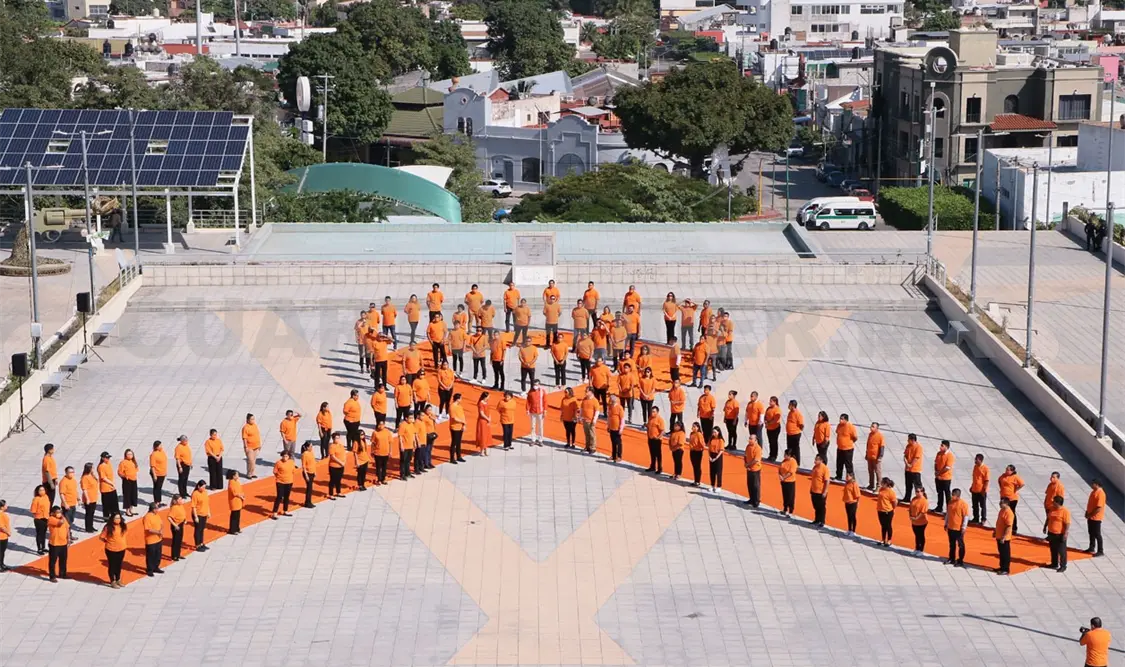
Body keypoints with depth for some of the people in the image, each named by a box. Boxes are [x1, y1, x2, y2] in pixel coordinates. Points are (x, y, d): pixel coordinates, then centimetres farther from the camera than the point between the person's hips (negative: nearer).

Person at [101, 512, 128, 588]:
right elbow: (102, 537, -13)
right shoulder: (108, 527, -18)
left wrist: (124, 542, 10)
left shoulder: (123, 526, 0)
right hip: (111, 550, -5)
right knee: (112, 565, 6)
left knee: (119, 565, 18)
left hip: (121, 549, 5)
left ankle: (118, 580, 33)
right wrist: (108, 542, -6)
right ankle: (113, 582, 17)